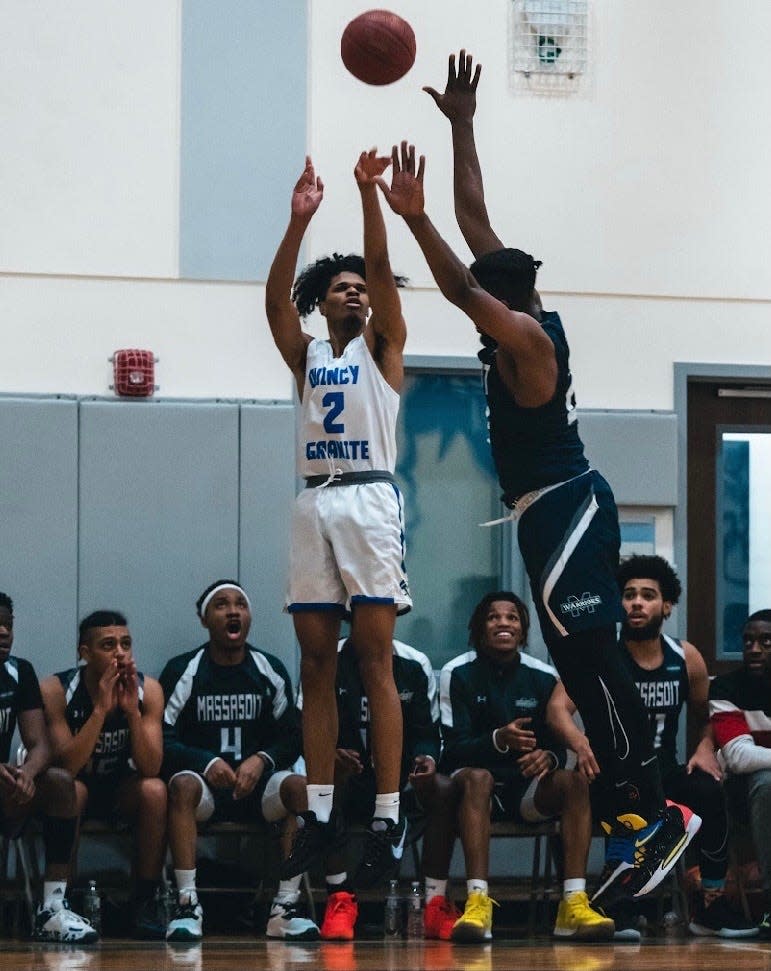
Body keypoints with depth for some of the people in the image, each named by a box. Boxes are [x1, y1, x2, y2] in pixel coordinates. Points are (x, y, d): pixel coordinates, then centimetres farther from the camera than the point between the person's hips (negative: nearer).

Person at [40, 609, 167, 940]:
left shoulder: (147, 689, -13)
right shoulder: (56, 690, -19)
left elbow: (150, 769, -20)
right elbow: (67, 767, -28)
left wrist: (132, 710, -32)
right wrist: (101, 709, -36)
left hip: (121, 790, 3)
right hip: (76, 789, -2)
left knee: (155, 790, -28)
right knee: (71, 789, -35)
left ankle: (146, 903, -19)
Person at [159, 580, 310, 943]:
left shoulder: (270, 670, 8)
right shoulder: (182, 671, 1)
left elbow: (293, 736, 7)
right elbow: (162, 740, -5)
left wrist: (261, 761, -14)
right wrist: (207, 763, -22)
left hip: (257, 781, 2)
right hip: (206, 781, -2)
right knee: (183, 785, -36)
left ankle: (286, 906, -28)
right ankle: (188, 905, -38)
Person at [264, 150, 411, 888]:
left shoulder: (382, 347, 10)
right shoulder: (306, 355, 18)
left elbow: (381, 268, -5)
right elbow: (275, 296, 1)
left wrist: (368, 192, -15)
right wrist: (299, 219, -11)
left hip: (369, 500, -4)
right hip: (313, 503, 4)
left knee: (375, 661, -9)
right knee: (315, 664, 2)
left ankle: (388, 817, -12)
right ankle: (319, 812, 4)